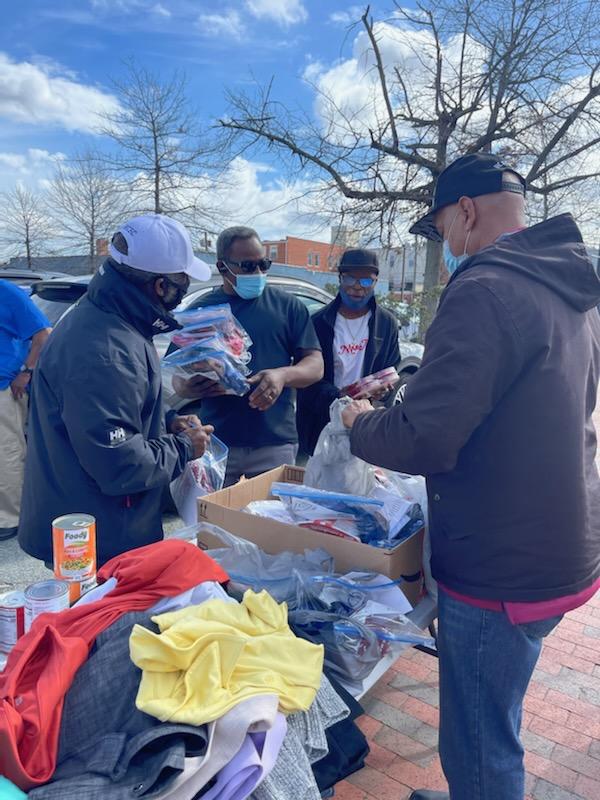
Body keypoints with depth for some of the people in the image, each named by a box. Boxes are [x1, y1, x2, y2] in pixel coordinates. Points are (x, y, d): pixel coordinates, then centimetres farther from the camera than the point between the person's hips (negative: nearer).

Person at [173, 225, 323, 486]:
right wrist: (191, 388, -15)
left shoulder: (288, 306, 7)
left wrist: (284, 375, -18)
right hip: (215, 444, 0)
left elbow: (315, 365, 3)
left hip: (276, 444, 0)